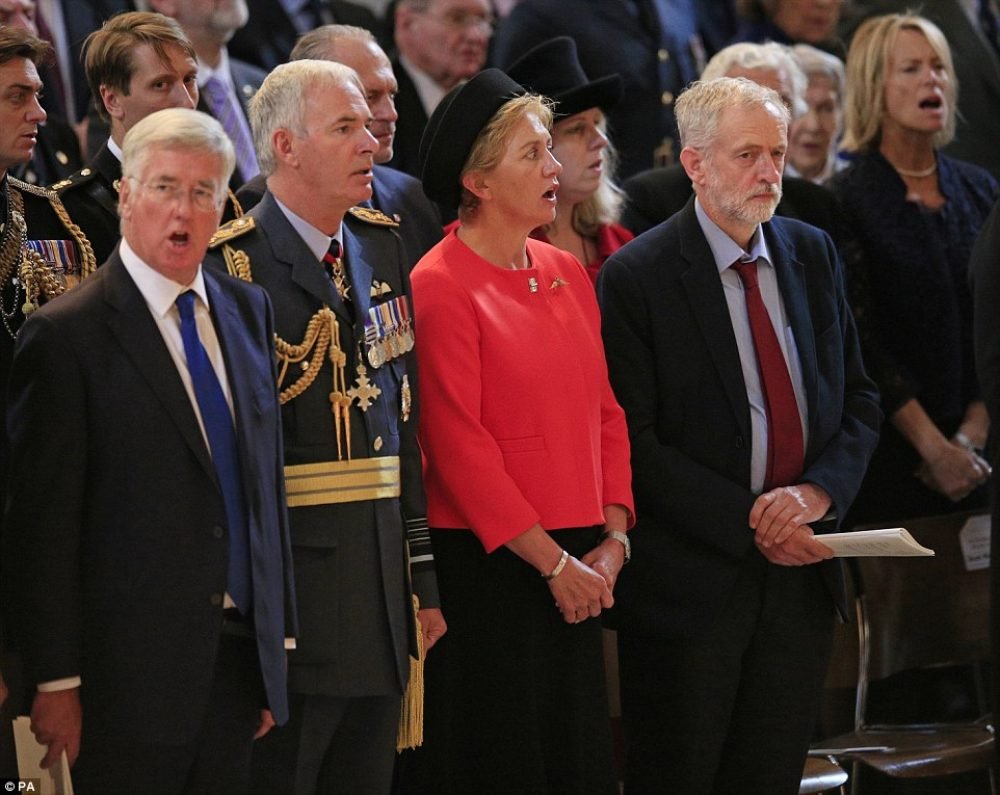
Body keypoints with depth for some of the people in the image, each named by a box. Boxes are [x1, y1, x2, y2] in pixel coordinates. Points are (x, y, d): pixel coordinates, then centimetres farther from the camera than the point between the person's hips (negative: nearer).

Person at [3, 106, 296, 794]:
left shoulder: (249, 310, 11)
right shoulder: (69, 334, -10)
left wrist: (279, 636, 13)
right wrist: (56, 682, -13)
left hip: (241, 655, 6)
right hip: (130, 673, -6)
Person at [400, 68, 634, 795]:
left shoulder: (567, 274, 11)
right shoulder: (441, 286, -10)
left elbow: (605, 412, 13)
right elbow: (460, 446, -14)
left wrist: (613, 538, 1)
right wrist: (552, 563, -14)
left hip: (576, 576, 7)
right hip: (485, 567, -7)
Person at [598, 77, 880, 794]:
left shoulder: (814, 255, 9)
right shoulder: (637, 276, -9)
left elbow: (858, 399, 11)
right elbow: (635, 441, -12)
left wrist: (816, 492, -9)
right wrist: (748, 522, -16)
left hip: (802, 571, 5)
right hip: (694, 576, -5)